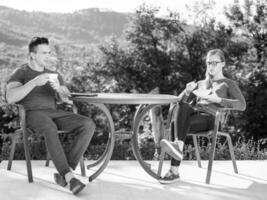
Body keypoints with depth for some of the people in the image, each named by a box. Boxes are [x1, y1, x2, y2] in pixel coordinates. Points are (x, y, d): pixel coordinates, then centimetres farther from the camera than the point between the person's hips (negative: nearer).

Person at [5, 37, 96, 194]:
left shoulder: (55, 75, 23)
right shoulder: (21, 73, 8)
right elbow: (10, 98, -11)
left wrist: (59, 89, -12)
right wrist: (34, 82, -21)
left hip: (54, 112, 5)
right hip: (33, 113, -5)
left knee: (88, 125, -23)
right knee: (50, 128, -41)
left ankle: (64, 172, -27)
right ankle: (69, 176, -39)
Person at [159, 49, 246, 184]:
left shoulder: (228, 84, 19)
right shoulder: (200, 84, 33)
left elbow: (242, 105, 0)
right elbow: (180, 100, 23)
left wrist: (217, 99, -11)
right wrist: (187, 91, 1)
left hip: (211, 118, -4)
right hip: (195, 114, 4)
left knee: (180, 123, -34)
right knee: (183, 106, -33)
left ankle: (174, 171, -46)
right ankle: (178, 147, -50)